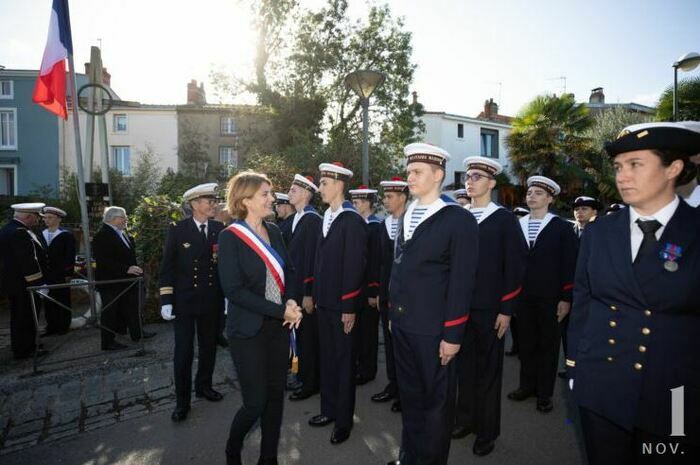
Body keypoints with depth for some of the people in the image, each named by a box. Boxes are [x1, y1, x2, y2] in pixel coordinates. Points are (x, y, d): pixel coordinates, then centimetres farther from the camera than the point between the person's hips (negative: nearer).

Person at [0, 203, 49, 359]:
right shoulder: (19, 232, -23)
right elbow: (28, 262, -26)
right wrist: (38, 285, -21)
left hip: (13, 283, 11)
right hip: (25, 284, -11)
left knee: (19, 317, 21)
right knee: (27, 317, 1)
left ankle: (20, 346, 34)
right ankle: (24, 350, 12)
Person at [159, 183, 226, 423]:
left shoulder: (219, 229, 1)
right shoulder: (177, 230, -5)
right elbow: (167, 267, -4)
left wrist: (227, 295, 2)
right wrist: (166, 301, -8)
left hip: (212, 301, 3)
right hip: (184, 301, -2)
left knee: (209, 347, 16)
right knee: (183, 352, 4)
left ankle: (204, 386, 37)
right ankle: (182, 401, 20)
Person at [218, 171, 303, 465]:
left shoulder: (274, 231, 5)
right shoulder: (230, 237, -12)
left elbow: (288, 270, 11)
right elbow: (234, 290, -16)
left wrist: (291, 301, -9)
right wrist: (281, 310, -18)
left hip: (279, 326, 5)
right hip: (248, 330, -5)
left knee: (276, 395, 12)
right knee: (255, 401, 3)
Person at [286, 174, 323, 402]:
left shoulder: (313, 220, -15)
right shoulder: (296, 219, 11)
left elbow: (313, 258, -20)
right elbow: (293, 254, 12)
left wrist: (309, 294, -20)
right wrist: (292, 288, 12)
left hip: (307, 290, -8)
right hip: (295, 288, 8)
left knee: (309, 336, 5)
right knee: (301, 335, 18)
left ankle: (310, 383, 22)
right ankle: (304, 377, 33)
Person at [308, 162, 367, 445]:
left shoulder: (352, 221, -15)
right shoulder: (325, 218, 9)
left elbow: (355, 267, -18)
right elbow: (321, 260, 11)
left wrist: (350, 307, -17)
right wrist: (316, 295, 9)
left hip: (342, 305, -7)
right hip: (324, 302, 7)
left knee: (343, 360, 9)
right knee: (327, 357, 18)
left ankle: (344, 420, 27)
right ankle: (329, 409, 37)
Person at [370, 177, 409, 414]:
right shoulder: (384, 225, 9)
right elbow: (381, 260, 11)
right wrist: (379, 291, 9)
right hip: (386, 294, 6)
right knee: (390, 341, 14)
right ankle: (393, 385, 30)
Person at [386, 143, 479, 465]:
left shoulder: (459, 220, -10)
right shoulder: (406, 217, 11)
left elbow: (462, 282, -13)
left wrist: (452, 334, -13)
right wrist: (393, 313, 12)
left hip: (433, 329, -6)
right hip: (402, 325, 6)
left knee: (436, 400, 13)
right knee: (409, 396, 21)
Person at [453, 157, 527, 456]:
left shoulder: (505, 219, -4)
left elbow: (515, 267, -6)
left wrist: (506, 309, -9)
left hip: (490, 309, -3)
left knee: (488, 369, 11)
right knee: (464, 365, 14)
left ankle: (487, 431, 29)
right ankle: (466, 419, 35)